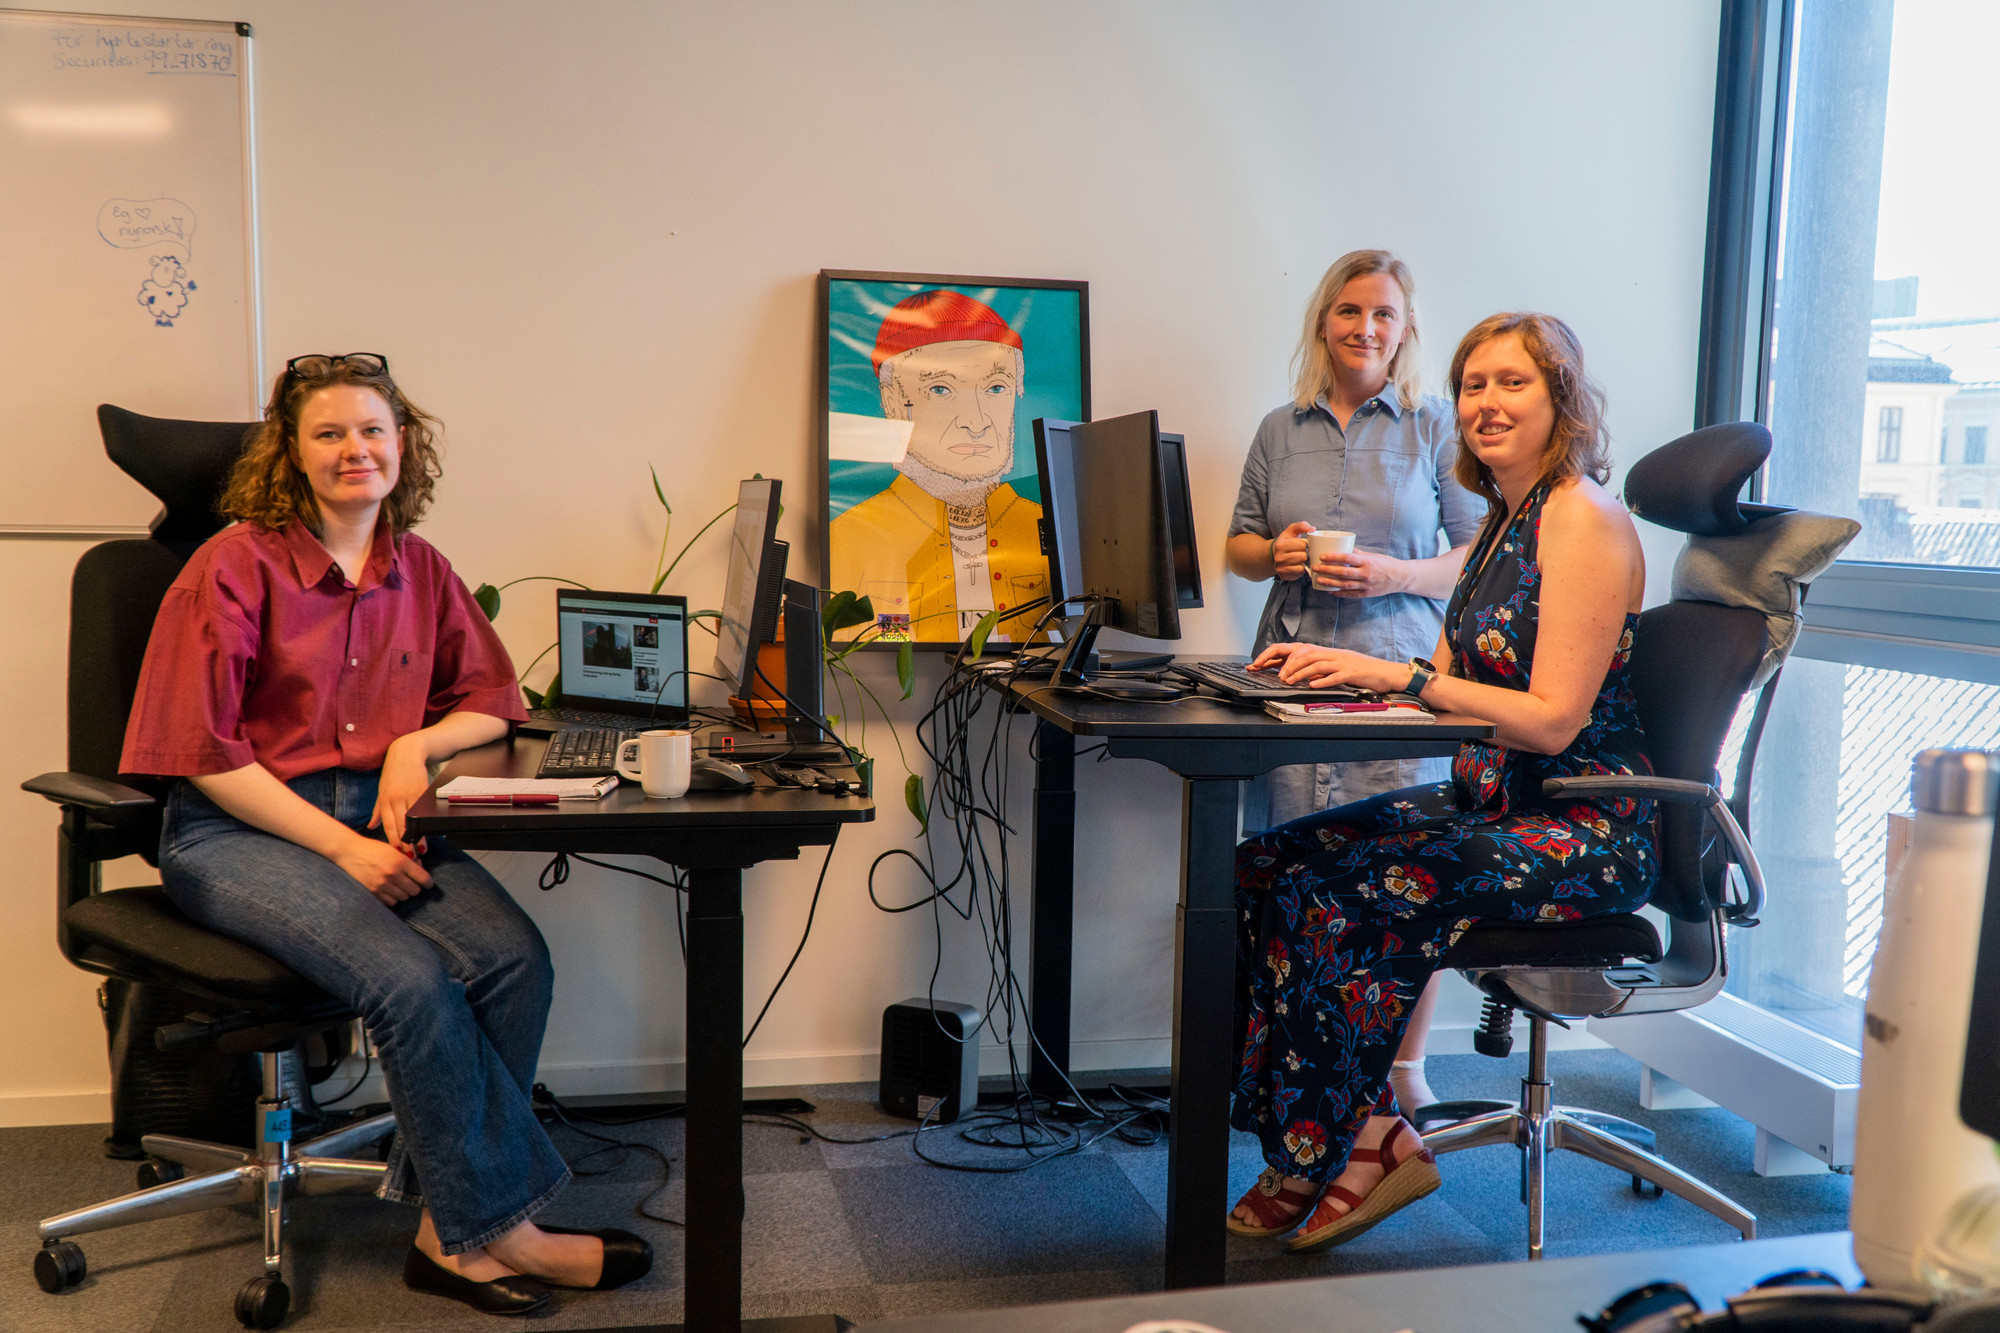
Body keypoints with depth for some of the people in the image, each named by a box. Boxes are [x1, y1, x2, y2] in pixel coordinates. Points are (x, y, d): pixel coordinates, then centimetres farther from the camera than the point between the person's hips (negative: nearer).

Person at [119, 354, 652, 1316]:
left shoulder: (418, 569, 10)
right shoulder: (237, 566, -6)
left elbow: (492, 700, 17)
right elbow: (206, 751, -10)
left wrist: (419, 742, -6)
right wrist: (340, 847, -16)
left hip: (376, 817, 5)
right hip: (239, 829, -5)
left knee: (514, 960, -22)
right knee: (412, 982, -29)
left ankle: (449, 1225, -10)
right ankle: (496, 1225, -12)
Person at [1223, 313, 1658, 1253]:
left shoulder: (1583, 520, -14)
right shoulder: (1505, 521, 15)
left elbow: (1552, 719, -20)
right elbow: (1450, 677, 15)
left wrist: (1400, 676, -21)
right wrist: (1343, 669, -1)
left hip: (1585, 829, -9)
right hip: (1494, 801, 9)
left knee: (1341, 892, -22)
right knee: (1268, 864, -7)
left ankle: (1340, 1152, -2)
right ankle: (1369, 1134, -5)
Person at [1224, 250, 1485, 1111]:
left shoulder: (1437, 429, 7)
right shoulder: (1281, 431, 15)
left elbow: (1481, 556, 4)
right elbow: (1237, 546, 20)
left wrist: (1395, 574, -12)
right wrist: (1275, 554, -2)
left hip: (1399, 670, -2)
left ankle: (1406, 1068, 10)